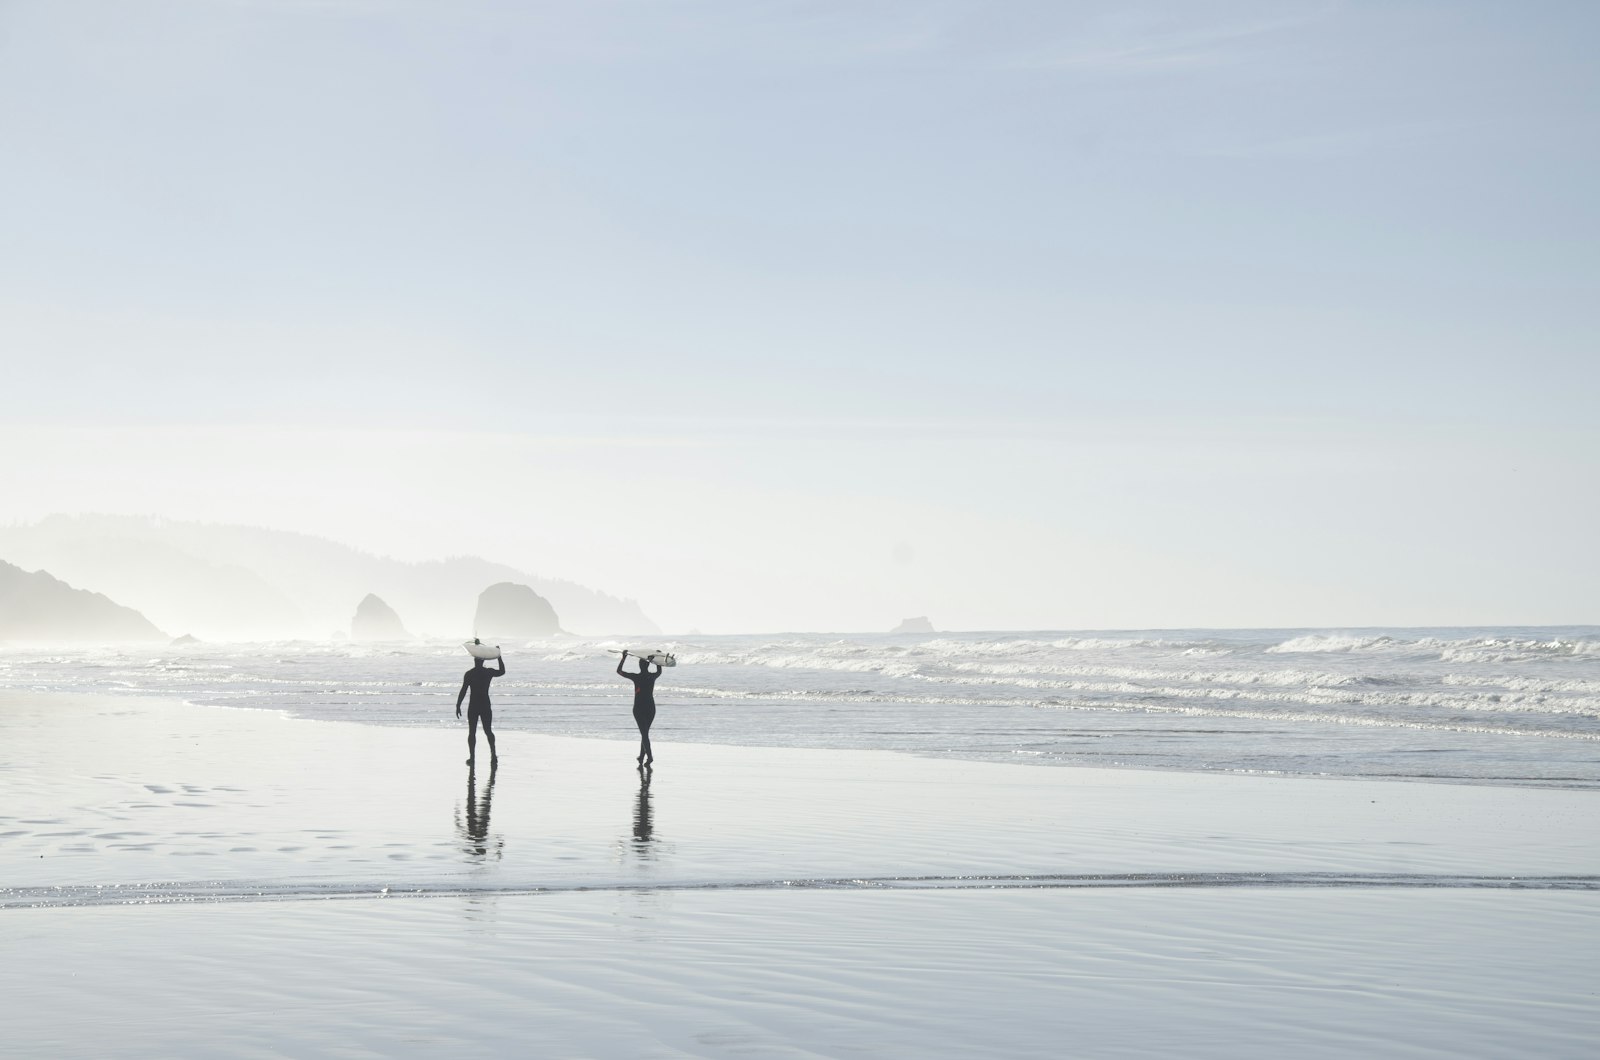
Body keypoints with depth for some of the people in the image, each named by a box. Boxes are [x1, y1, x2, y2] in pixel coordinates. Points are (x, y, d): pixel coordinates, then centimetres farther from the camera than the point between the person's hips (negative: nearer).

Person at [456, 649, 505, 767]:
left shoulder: (469, 674, -9)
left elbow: (463, 691, -10)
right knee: (488, 731, 10)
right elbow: (502, 671, 20)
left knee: (472, 732, 5)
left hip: (473, 706, -2)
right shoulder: (489, 672, -1)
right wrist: (499, 657, 24)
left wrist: (458, 706, -5)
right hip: (486, 705, 2)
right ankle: (493, 754, -5)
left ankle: (472, 757, 3)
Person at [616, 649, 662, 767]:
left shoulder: (636, 677, -11)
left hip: (639, 708, -4)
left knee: (644, 733, -6)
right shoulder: (653, 676, -1)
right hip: (651, 707, 4)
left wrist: (624, 657, 3)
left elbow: (619, 671, -3)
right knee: (645, 732, 15)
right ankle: (642, 757, 20)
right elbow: (659, 671, 24)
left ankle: (649, 756, -20)